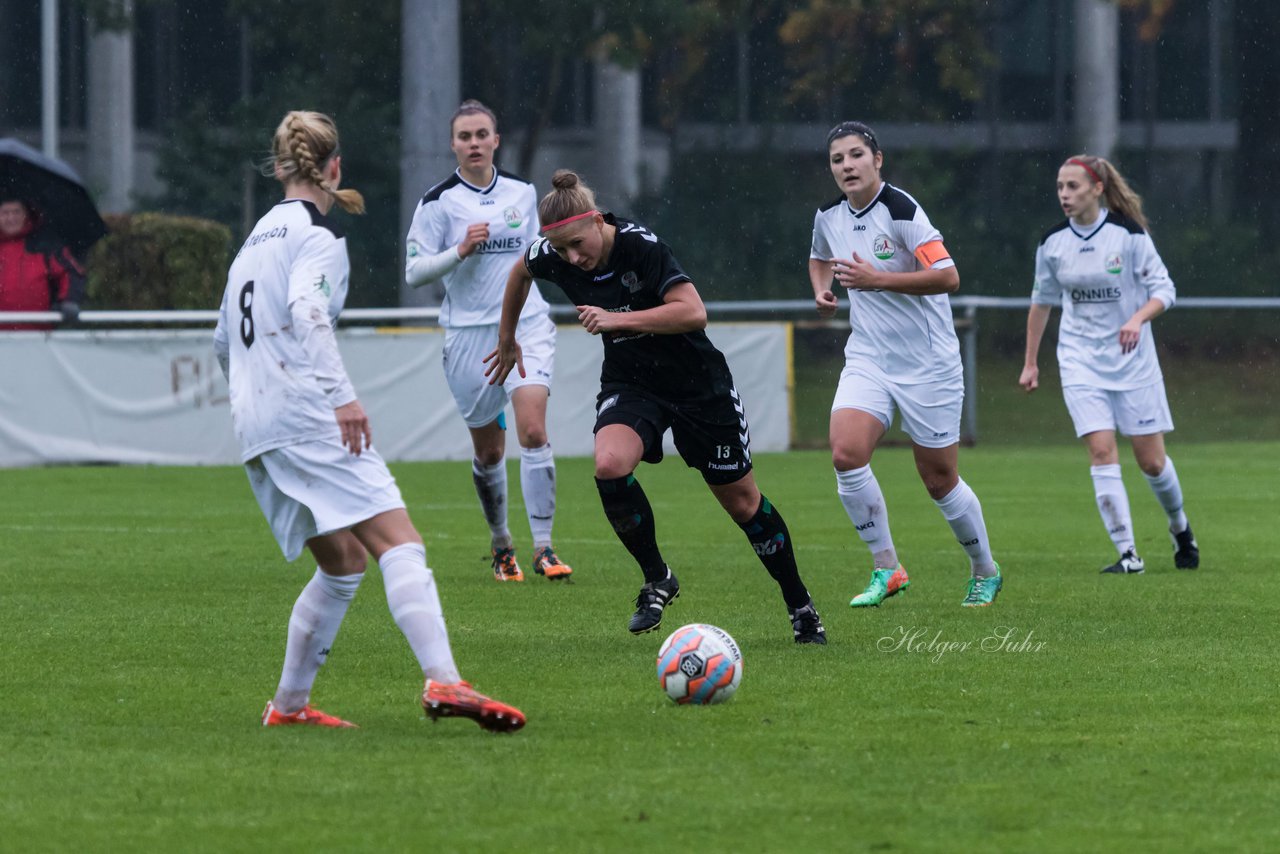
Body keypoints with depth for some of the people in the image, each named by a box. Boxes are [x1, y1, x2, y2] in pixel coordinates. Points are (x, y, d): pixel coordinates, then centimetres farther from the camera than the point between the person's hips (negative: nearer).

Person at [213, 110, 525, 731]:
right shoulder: (318, 232, -1)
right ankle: (442, 681, -34)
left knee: (343, 562, 16)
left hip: (255, 425, 9)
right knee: (399, 543, -17)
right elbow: (307, 310, -19)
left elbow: (223, 343, 29)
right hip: (307, 415, -9)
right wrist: (342, 395, -26)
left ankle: (289, 703, 16)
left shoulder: (258, 237, 23)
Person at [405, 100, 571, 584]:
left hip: (526, 325, 1)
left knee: (533, 431, -16)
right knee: (488, 450, 6)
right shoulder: (439, 202, -4)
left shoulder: (522, 193, 7)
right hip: (469, 334, -1)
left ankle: (543, 547, -15)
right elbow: (414, 271, -7)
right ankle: (501, 544, 27)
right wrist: (460, 250, -19)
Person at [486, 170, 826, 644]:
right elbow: (520, 271, 13)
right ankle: (657, 580, -7)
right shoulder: (551, 257, -11)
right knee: (610, 465, -27)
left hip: (697, 382, -3)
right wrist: (508, 338, 22)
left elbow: (694, 312, -33)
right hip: (629, 382, 4)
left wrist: (618, 319, -36)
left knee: (741, 500, 6)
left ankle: (800, 605, 27)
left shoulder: (640, 246, -27)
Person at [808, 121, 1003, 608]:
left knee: (940, 481, 2)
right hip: (867, 359, 5)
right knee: (846, 454, -18)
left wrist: (876, 279, -26)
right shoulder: (829, 217, 4)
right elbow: (820, 257, 29)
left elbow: (948, 277, -23)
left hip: (927, 363, -5)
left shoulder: (901, 211, -16)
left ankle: (985, 572, 26)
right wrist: (821, 291, 7)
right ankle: (886, 569, -6)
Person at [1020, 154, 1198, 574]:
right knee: (1101, 450, -14)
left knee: (1151, 460, 3)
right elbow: (1041, 302, 13)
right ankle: (1128, 553, -11)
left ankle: (1180, 528, 32)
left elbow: (1163, 290, -7)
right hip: (1081, 358, 2)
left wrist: (1138, 319, -27)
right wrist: (1030, 363, 16)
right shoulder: (1052, 243, -1)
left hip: (1132, 358, -2)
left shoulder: (1129, 234, -11)